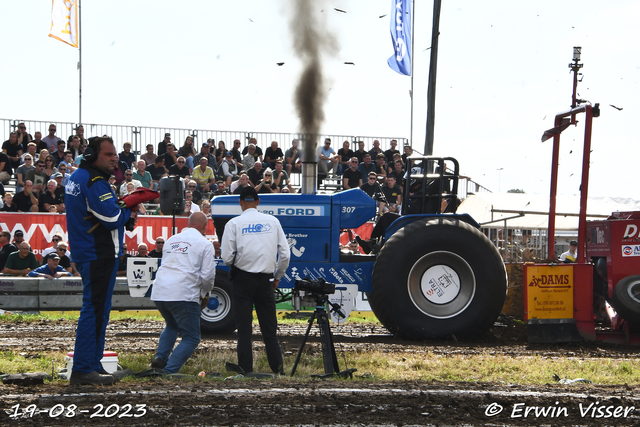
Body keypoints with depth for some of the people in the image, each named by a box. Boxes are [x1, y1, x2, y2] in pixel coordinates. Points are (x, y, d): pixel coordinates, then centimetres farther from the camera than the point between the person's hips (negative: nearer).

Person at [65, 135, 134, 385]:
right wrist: (129, 211, -2)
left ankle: (92, 364, 21)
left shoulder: (76, 178, 15)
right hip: (100, 254, -11)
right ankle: (84, 369, -10)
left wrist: (121, 207, 4)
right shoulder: (95, 182, -17)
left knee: (96, 308, 16)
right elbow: (112, 218, -22)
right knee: (95, 309, -9)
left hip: (85, 251, 11)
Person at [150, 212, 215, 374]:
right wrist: (204, 294, 17)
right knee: (191, 338, 2)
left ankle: (160, 357, 12)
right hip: (183, 294, -6)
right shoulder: (204, 244, 3)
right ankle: (169, 371, -12)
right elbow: (208, 274, -3)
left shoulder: (172, 240, 21)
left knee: (172, 326, 32)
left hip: (159, 293, 6)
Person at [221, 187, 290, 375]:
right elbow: (285, 254, 4)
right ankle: (278, 370, 4)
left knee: (244, 330, 2)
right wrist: (277, 277, 17)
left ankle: (246, 371, 0)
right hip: (265, 280, 2)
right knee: (269, 329, 8)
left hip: (243, 279, -2)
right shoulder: (272, 221, 5)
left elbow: (227, 257, -6)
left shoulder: (234, 223, -2)